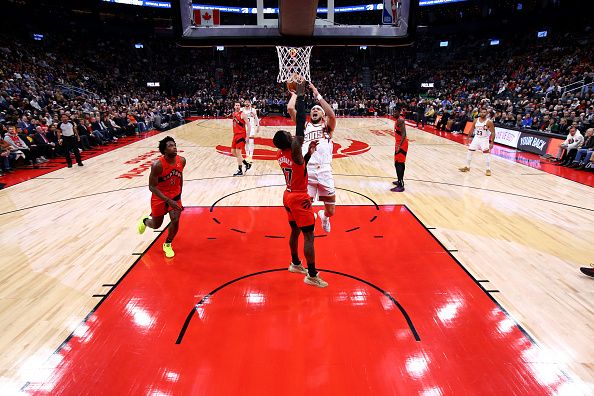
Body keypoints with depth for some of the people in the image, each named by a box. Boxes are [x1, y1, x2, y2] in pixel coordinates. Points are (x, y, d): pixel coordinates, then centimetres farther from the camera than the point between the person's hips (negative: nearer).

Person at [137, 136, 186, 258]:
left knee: (175, 220, -12)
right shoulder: (158, 165, -28)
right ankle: (145, 221, 53)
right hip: (159, 197, -3)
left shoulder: (182, 160, -12)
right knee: (156, 225, 14)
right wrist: (168, 201, -32)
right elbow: (152, 187, -23)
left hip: (175, 196, 3)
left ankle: (167, 245, 16)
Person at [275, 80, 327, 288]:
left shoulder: (280, 154, 2)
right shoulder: (294, 150, -22)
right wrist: (299, 94, -22)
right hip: (299, 199, -8)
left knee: (295, 231, 22)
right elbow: (300, 131, -30)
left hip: (289, 196, 9)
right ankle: (312, 275, 7)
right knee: (309, 235, -1)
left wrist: (309, 153, 7)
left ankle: (295, 264, 38)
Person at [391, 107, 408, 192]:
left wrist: (399, 146, -35)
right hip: (399, 143, 11)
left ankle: (401, 186, -12)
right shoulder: (398, 120, 13)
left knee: (398, 164, -12)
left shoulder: (400, 120, -18)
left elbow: (404, 134, -27)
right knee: (399, 163, 19)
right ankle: (400, 181, 32)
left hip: (402, 144, -11)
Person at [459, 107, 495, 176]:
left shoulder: (489, 122, -16)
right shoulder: (476, 120, -3)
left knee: (486, 153, -10)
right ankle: (467, 167, 22)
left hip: (484, 139, -5)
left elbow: (493, 133, -14)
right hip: (476, 138, 5)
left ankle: (488, 169, 1)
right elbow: (472, 130, 9)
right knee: (469, 151, 7)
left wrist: (491, 143, -20)